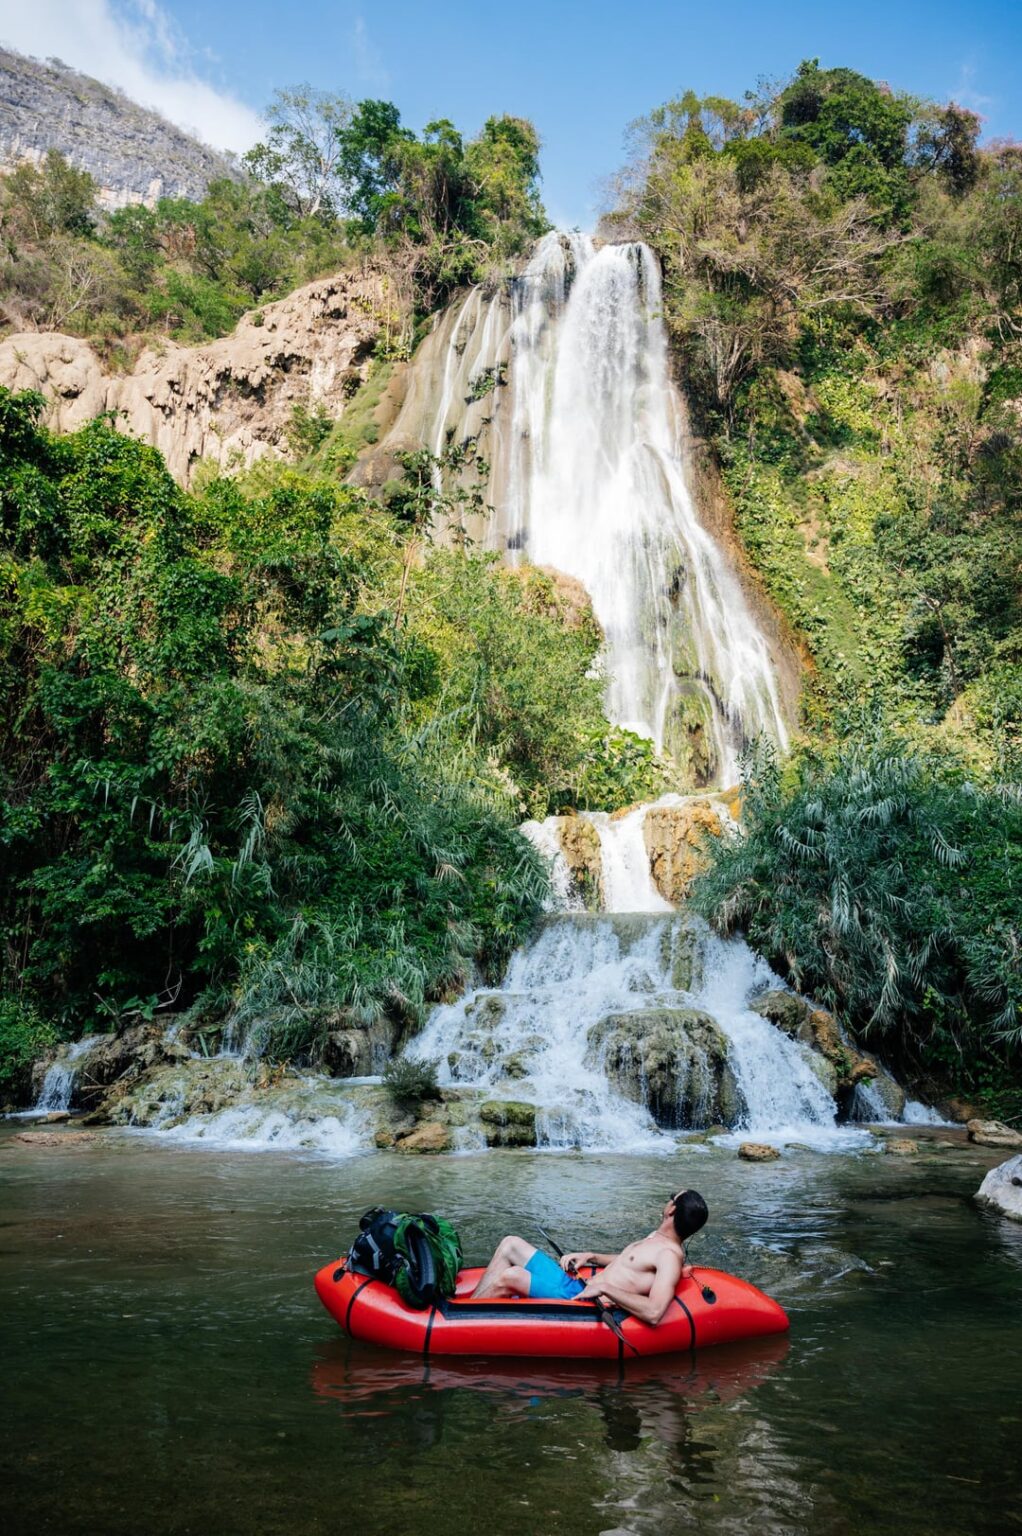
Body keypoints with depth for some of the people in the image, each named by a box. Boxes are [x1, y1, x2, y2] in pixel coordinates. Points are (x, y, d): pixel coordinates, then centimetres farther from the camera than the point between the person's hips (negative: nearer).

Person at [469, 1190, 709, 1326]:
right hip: (577, 1286, 10)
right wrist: (590, 1256, 17)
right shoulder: (658, 1236, 12)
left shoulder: (669, 1255, -17)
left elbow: (654, 1312, -32)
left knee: (509, 1276, -22)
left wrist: (603, 1288, -27)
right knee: (511, 1244, 6)